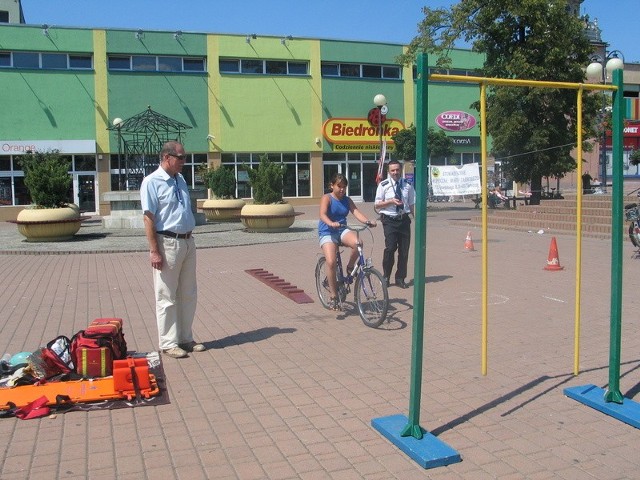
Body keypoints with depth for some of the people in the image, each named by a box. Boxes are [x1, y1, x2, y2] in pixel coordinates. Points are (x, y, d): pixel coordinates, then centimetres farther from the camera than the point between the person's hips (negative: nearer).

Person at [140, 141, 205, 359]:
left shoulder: (180, 179, 13)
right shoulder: (152, 182, -10)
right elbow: (149, 219, -15)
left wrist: (189, 239, 16)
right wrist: (154, 251, -19)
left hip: (188, 242, 8)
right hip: (167, 243, -8)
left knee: (188, 294, 14)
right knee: (167, 297, 2)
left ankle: (185, 339, 25)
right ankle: (169, 343, 11)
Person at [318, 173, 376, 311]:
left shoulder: (347, 200, 10)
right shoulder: (326, 198, -5)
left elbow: (356, 212, -5)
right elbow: (322, 214, -22)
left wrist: (368, 221, -25)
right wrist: (331, 223, -44)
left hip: (342, 230, 4)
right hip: (327, 232, -4)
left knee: (357, 243, -31)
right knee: (331, 262, -24)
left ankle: (350, 267, -2)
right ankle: (333, 296, -10)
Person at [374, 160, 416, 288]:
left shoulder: (408, 185, 8)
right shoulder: (383, 185, 1)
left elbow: (412, 204, 12)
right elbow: (377, 205, 2)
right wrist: (391, 201, -13)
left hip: (404, 220, 3)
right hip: (389, 220, -3)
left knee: (404, 250, 5)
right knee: (390, 247, -14)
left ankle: (400, 278, 18)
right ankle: (386, 277, 3)